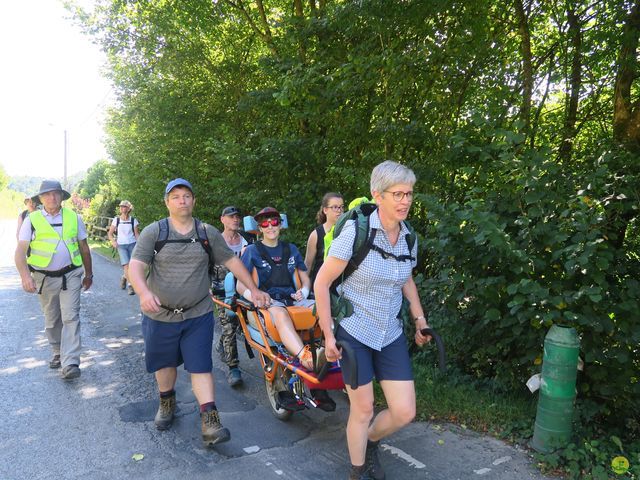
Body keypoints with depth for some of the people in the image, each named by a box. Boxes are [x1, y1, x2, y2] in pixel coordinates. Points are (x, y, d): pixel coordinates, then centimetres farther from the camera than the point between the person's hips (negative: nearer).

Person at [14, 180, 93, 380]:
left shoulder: (74, 218, 3)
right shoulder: (32, 220, -1)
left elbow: (84, 248, 11)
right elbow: (20, 251, -8)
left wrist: (89, 274, 14)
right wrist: (25, 276, -23)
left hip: (70, 276, -1)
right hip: (44, 278, 1)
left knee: (70, 318, -8)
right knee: (52, 320, 14)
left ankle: (70, 363, -8)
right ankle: (58, 353, 34)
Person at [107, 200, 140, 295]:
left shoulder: (133, 220, 0)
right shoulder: (116, 220, 1)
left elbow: (137, 234, 4)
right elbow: (110, 233, 6)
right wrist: (113, 241, -12)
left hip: (132, 244, 1)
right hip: (121, 245, -1)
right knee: (126, 265, -15)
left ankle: (124, 278, 35)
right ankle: (130, 285, -8)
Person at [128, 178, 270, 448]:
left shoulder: (208, 234, 2)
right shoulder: (154, 232, -5)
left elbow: (231, 261, 8)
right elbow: (135, 266, -14)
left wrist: (254, 290, 6)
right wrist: (144, 293, -34)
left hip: (198, 315, 0)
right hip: (160, 315, 0)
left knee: (200, 366, -2)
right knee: (165, 363, 17)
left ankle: (209, 422, 0)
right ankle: (167, 403, 43)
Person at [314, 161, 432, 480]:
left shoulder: (408, 236, -1)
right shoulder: (356, 231, -18)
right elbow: (322, 282, -14)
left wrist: (419, 319, 14)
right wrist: (328, 336, -14)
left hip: (391, 334, 5)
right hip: (354, 332, -5)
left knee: (404, 412, 4)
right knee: (363, 408, 5)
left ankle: (369, 441, 37)